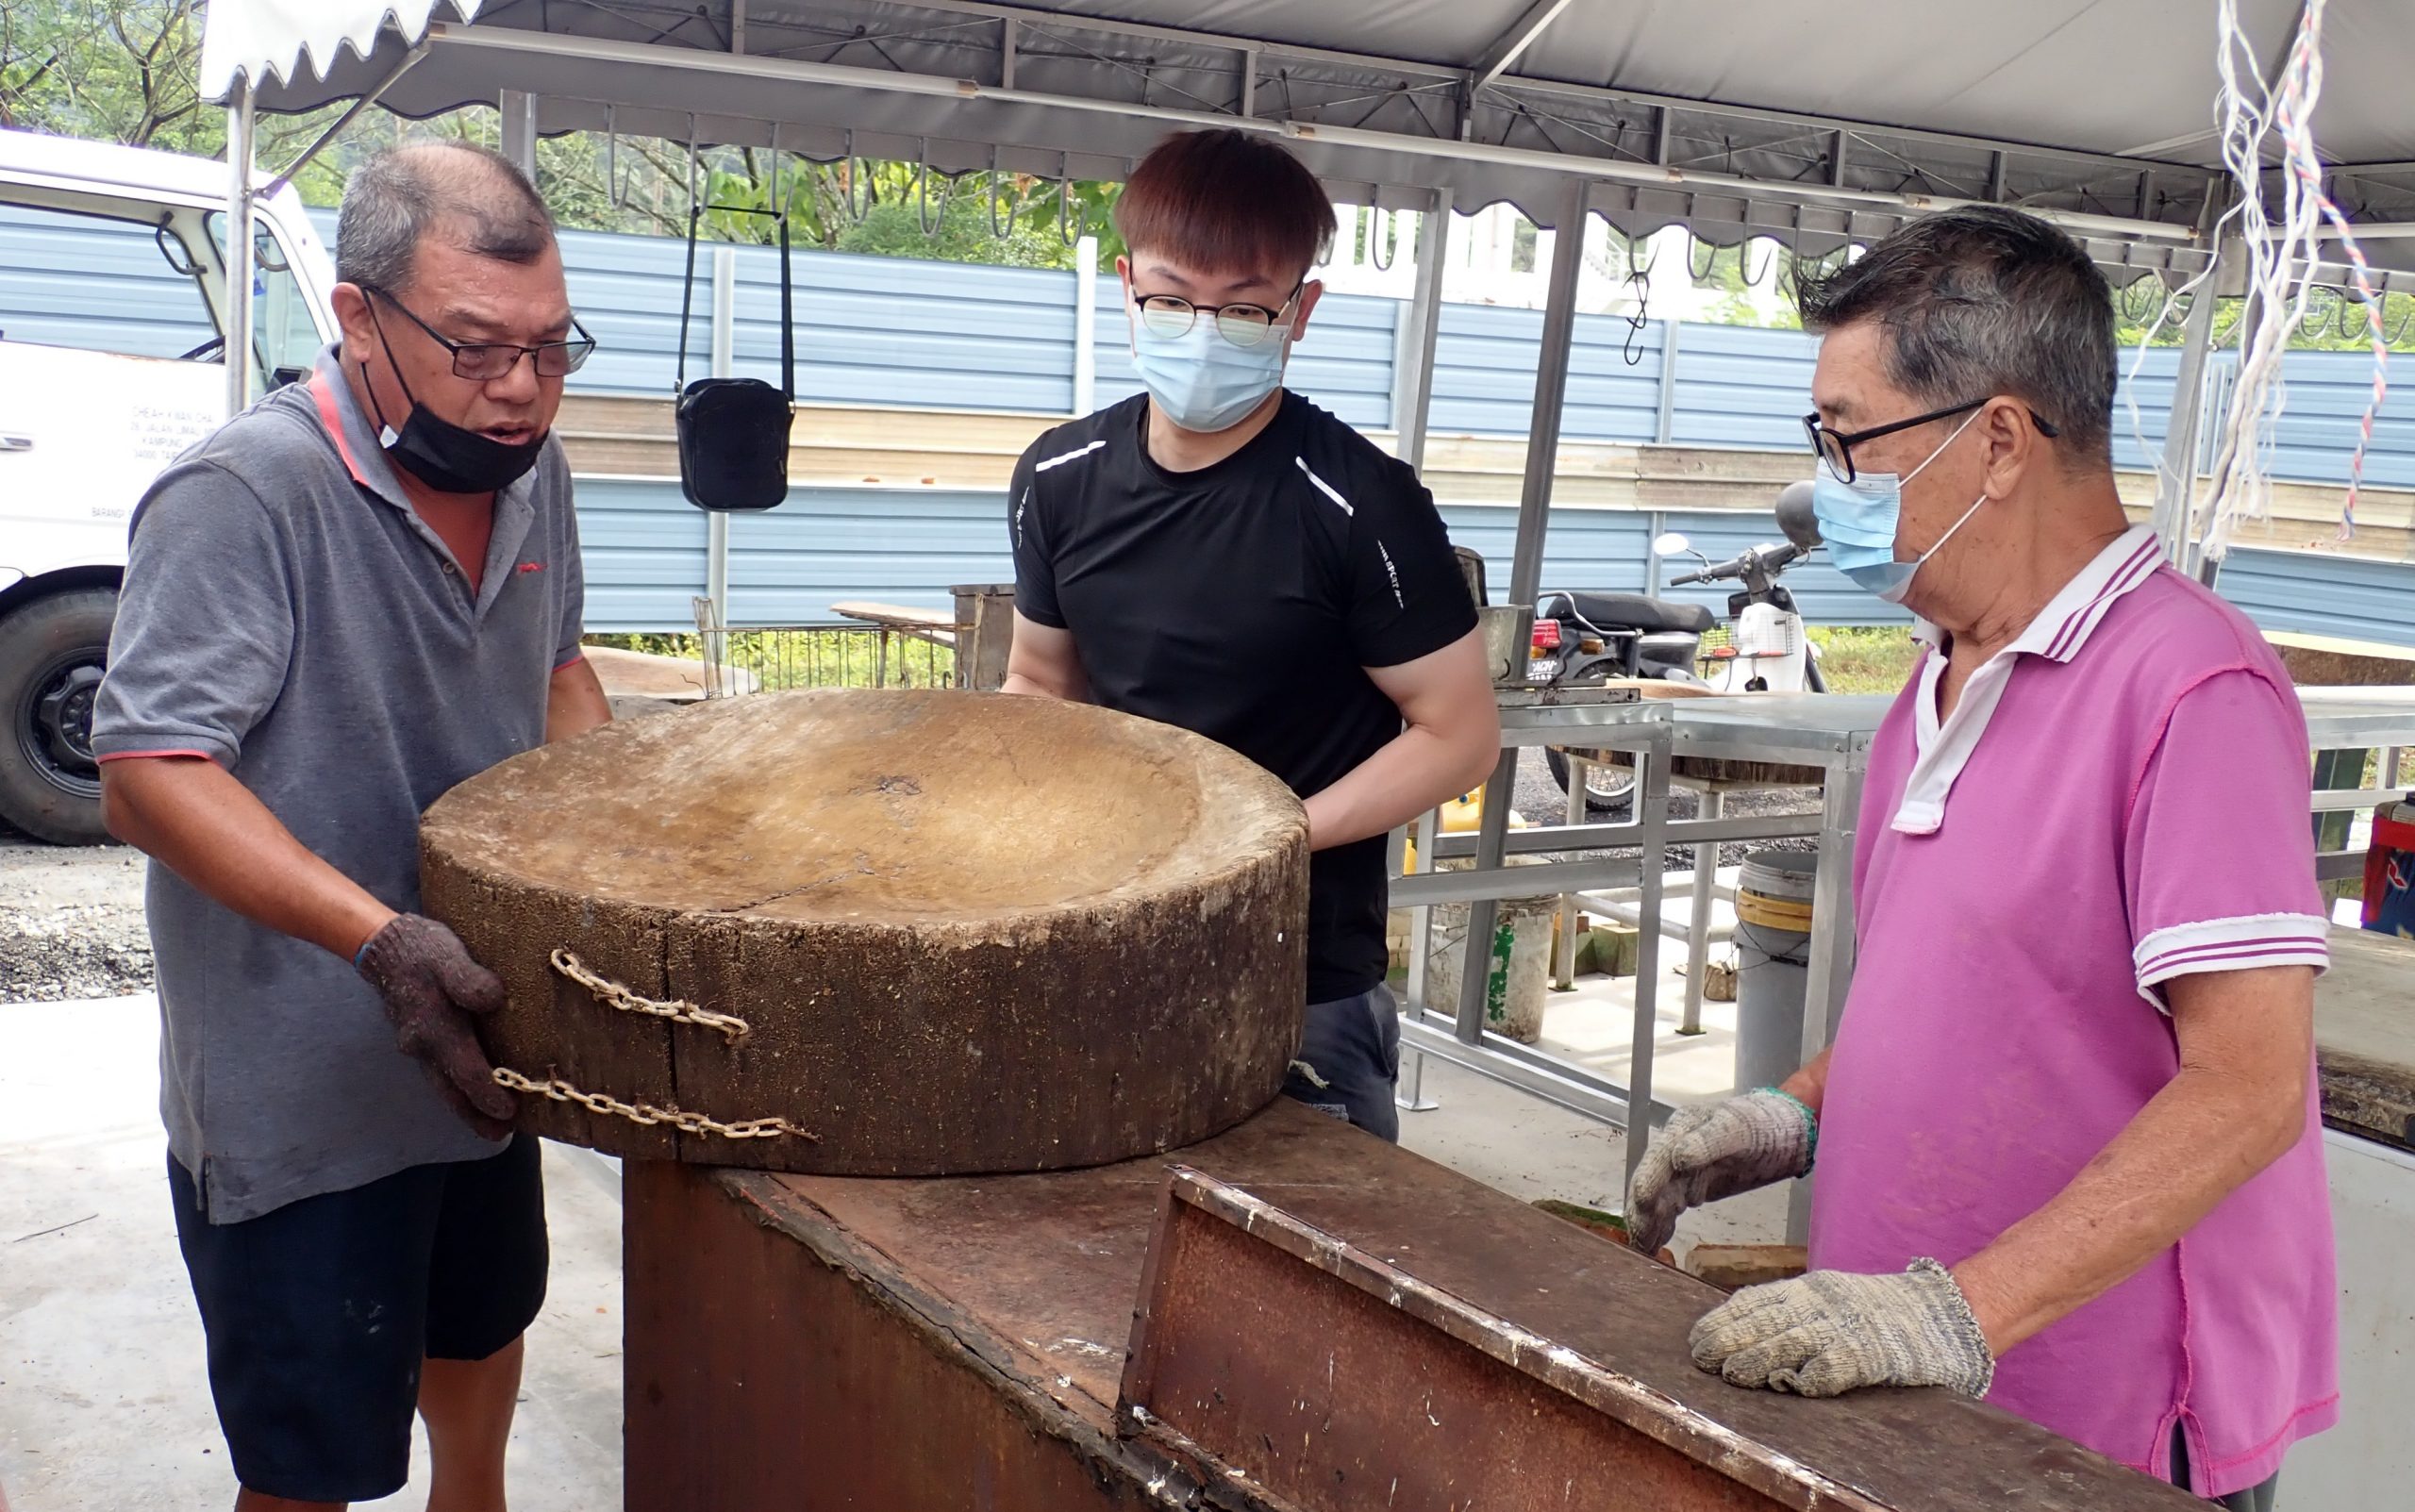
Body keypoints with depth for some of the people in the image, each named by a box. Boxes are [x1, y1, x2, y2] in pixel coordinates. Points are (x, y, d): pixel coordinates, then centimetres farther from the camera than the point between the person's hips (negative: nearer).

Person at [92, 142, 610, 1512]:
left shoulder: (529, 469, 2)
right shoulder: (242, 497, -23)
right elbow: (149, 774, -27)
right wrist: (379, 938, -37)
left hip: (475, 1041, 8)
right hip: (297, 1098, -7)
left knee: (484, 1331, 28)